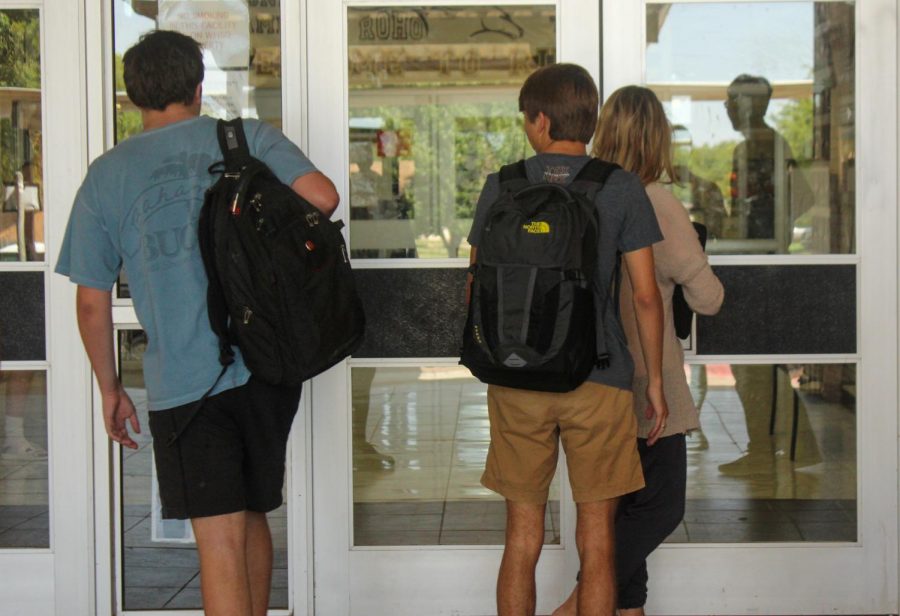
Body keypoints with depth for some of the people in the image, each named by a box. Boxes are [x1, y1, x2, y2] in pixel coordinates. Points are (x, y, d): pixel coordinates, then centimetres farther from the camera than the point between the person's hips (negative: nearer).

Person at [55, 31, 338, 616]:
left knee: (221, 542, -2)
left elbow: (92, 304, 6)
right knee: (252, 517, 20)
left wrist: (111, 389, 17)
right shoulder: (251, 139, 5)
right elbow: (323, 197, -10)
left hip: (185, 382, -2)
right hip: (269, 368, 2)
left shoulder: (106, 176, 5)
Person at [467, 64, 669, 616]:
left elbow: (478, 287, 6)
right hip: (599, 382, -1)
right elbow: (646, 296, -3)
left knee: (522, 541, 9)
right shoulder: (622, 188, -2)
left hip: (516, 379, 2)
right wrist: (656, 380, 6)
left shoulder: (502, 186, 2)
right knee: (597, 542, 6)